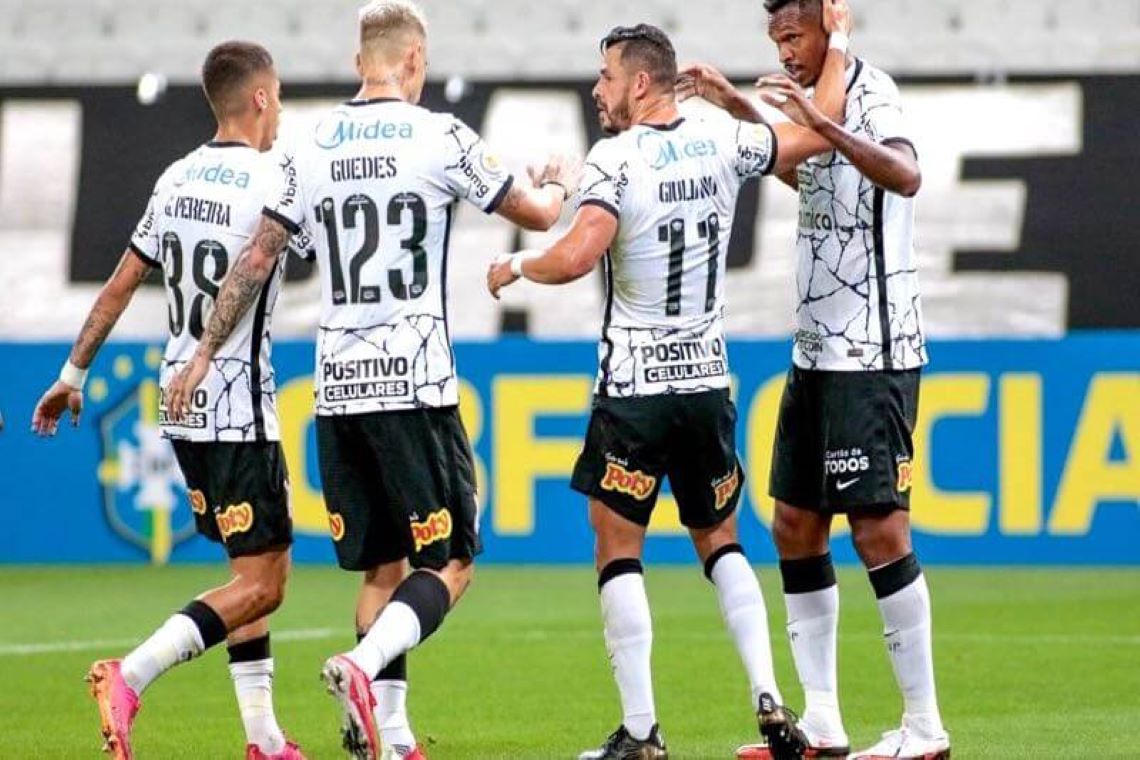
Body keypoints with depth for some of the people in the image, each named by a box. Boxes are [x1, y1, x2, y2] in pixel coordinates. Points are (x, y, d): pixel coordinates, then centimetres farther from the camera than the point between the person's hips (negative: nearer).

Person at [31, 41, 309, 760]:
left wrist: (74, 371, 20)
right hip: (239, 410, -8)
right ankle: (129, 678, -21)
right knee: (260, 585, -7)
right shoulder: (275, 183, -14)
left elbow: (121, 284, 12)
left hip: (182, 405, 8)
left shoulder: (177, 179, 8)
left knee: (260, 567, 15)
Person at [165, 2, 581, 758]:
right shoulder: (439, 137, -5)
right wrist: (560, 182, 29)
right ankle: (364, 667, -25)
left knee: (382, 567, 12)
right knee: (452, 561, -1)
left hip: (339, 386, 5)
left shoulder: (314, 149, 7)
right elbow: (537, 214, 6)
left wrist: (206, 353, 17)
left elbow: (257, 257, 8)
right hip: (413, 383, -5)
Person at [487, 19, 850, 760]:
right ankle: (770, 698, 4)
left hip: (634, 388, -5)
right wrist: (836, 51, 29)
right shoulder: (724, 143, 2)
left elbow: (575, 258, -24)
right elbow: (823, 132, 15)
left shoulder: (616, 158, -13)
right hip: (708, 381, 5)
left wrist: (516, 266, -5)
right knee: (721, 542, 19)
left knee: (618, 552, 2)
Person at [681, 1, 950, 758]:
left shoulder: (871, 93, -13)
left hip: (872, 353, -10)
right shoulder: (823, 100, 14)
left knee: (879, 527, -10)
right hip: (817, 349, 10)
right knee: (796, 525, 9)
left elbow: (905, 176, -33)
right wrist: (739, 111, 29)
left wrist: (823, 124, -43)